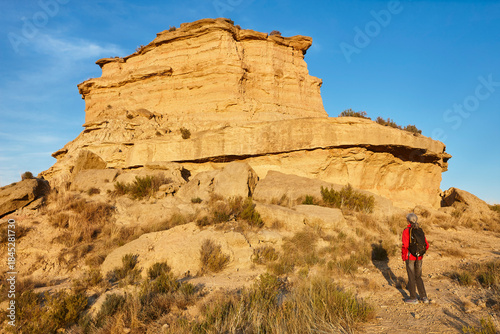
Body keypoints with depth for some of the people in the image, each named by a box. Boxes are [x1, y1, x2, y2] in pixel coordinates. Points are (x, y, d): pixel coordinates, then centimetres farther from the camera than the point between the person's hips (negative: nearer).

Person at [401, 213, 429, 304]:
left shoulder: (406, 231, -14)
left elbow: (405, 245, -21)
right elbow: (426, 245, 6)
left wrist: (403, 256, -7)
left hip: (410, 257, -5)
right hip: (419, 257, 5)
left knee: (411, 277, 6)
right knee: (418, 277, 19)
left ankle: (413, 298, 14)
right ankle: (424, 297, 19)